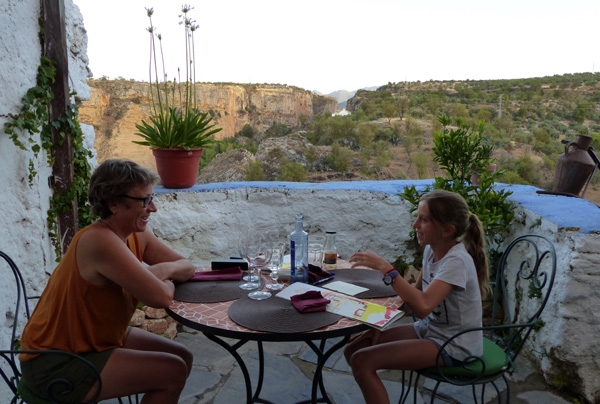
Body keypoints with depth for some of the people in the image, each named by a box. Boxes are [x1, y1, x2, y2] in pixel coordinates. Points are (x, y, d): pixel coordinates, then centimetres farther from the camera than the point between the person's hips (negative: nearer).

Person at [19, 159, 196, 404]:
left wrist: (166, 268, -16)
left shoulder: (137, 235, -2)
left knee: (182, 358, 8)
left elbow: (187, 266, 6)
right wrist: (166, 282, -9)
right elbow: (160, 297, -31)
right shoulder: (101, 241, -29)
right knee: (173, 372, -14)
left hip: (94, 338, 9)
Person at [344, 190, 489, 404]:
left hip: (454, 346, -8)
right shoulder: (431, 249, 1)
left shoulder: (457, 261, -24)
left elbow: (423, 306, -37)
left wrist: (385, 268, -34)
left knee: (362, 361, -20)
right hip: (429, 329, 8)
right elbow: (417, 292, 11)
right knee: (352, 349, 2)